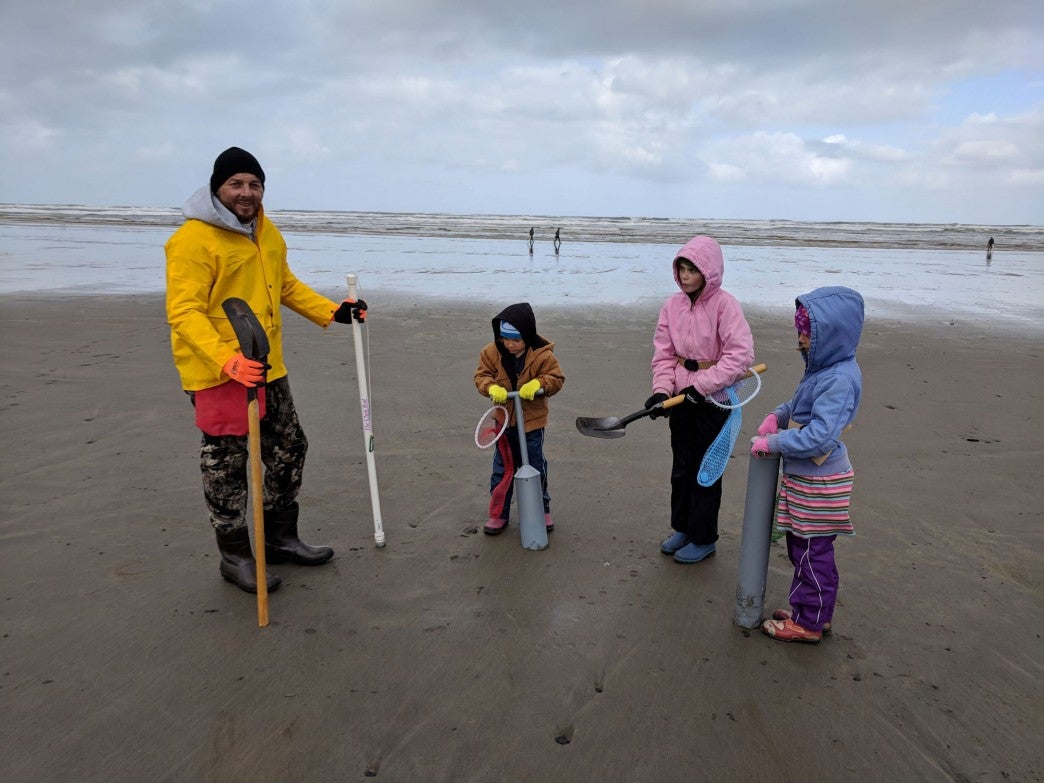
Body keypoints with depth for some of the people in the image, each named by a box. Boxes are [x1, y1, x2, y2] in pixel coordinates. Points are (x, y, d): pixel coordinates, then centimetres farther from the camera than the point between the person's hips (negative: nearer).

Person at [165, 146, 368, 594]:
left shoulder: (265, 231, 10)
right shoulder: (194, 239, -16)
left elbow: (285, 284, 22)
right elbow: (184, 312, -22)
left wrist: (331, 312, 10)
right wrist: (228, 361, -35)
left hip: (267, 368, 8)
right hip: (217, 374, -8)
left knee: (289, 450, 16)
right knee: (226, 466, 3)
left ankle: (280, 538, 33)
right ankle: (235, 556, 20)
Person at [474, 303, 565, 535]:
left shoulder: (543, 355, -14)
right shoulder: (491, 353, -7)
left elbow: (556, 378, -9)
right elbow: (482, 376, -3)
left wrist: (538, 383, -28)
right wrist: (492, 388, -24)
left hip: (532, 420, -2)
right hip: (504, 420, 2)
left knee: (535, 467, 12)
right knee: (503, 468, 9)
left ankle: (542, 510, 29)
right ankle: (498, 514, 21)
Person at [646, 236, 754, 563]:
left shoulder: (725, 304, -15)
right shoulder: (672, 305, 0)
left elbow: (740, 355, -22)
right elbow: (663, 354, 1)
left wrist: (701, 386, -25)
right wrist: (662, 389, -14)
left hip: (713, 400, -5)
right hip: (682, 399, 5)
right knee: (681, 467, 16)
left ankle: (703, 539, 22)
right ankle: (683, 528, 34)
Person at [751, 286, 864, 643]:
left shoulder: (840, 379, -24)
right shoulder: (823, 369, 6)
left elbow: (819, 436, -30)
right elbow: (800, 406, 22)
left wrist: (772, 443, -22)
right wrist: (777, 416, 3)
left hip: (819, 484, -10)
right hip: (803, 478, 10)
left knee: (812, 552, 5)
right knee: (802, 547, 21)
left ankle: (808, 623, 21)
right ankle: (816, 613, 36)